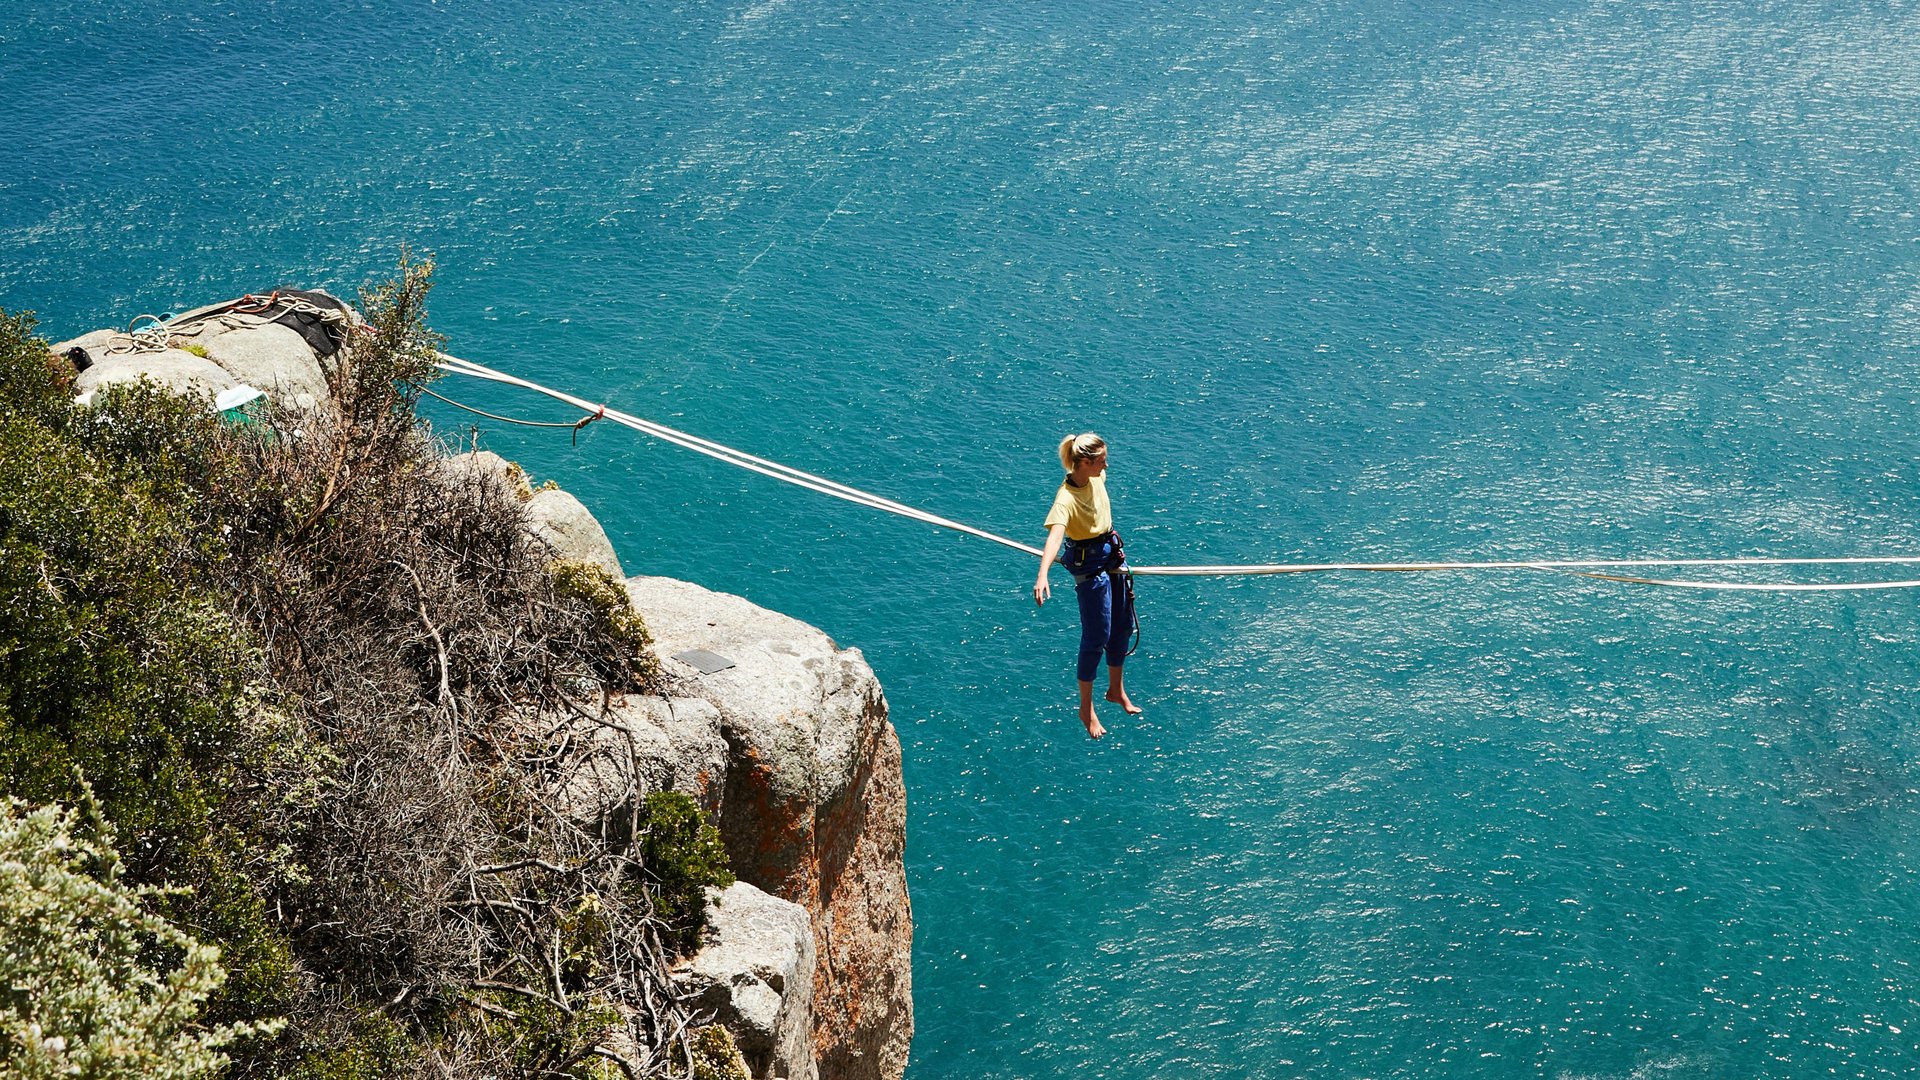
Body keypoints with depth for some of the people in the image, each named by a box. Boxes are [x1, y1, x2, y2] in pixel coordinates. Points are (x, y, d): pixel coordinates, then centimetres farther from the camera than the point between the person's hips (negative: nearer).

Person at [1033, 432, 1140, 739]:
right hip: (1089, 565, -8)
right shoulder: (1066, 499, -30)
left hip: (1113, 555, 8)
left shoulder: (1097, 477, -6)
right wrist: (1042, 575, -59)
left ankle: (1117, 690, 39)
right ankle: (1086, 709, 12)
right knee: (1096, 637, -3)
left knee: (1123, 627, 18)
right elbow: (1054, 536, -44)